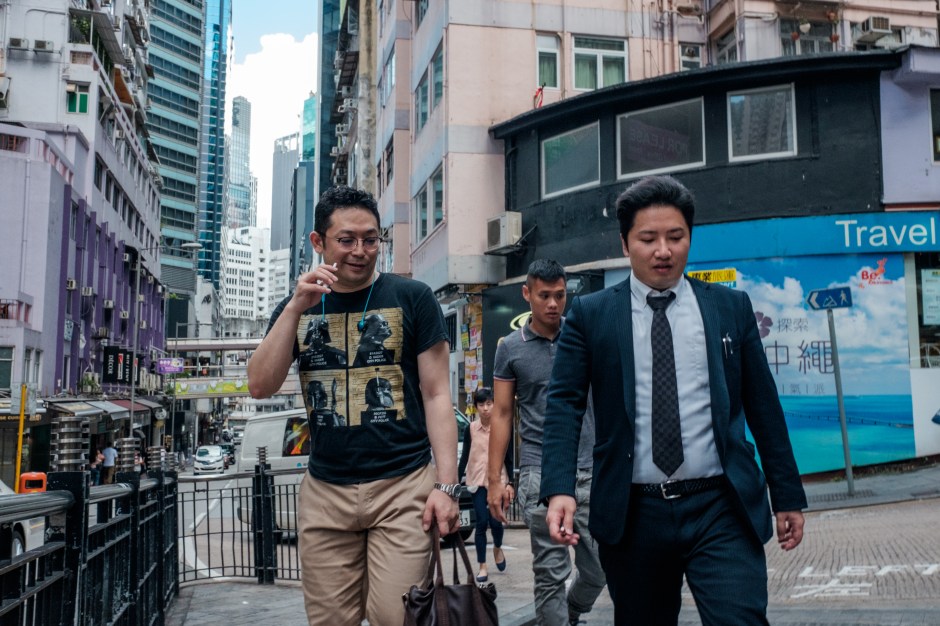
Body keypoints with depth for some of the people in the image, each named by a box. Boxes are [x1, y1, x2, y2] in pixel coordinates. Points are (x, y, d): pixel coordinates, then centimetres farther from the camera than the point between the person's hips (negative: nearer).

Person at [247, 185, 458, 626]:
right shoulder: (297, 308, 10)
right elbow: (260, 386, -2)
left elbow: (436, 394, -1)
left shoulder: (412, 298, 0)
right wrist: (296, 308, -12)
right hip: (325, 491, 3)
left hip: (403, 485, -3)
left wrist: (446, 485, -9)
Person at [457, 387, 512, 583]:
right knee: (481, 522, -3)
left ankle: (498, 548, 32)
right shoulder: (471, 429, 2)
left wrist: (510, 483, -1)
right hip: (477, 480, 1)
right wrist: (457, 480, 2)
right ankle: (482, 567, 8)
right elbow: (464, 456, 6)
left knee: (496, 521, -2)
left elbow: (509, 457, 3)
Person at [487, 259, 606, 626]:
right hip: (540, 473, -1)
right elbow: (502, 415, 5)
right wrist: (494, 480, 0)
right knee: (551, 573, 1)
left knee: (600, 567, 7)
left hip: (591, 470, 2)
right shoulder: (510, 347, 4)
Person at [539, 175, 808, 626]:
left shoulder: (732, 308, 8)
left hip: (720, 509, 0)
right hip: (632, 515, 0)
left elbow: (763, 405, 10)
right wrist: (559, 489, -16)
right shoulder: (589, 315, 3)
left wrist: (788, 495, 11)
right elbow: (564, 404, -3)